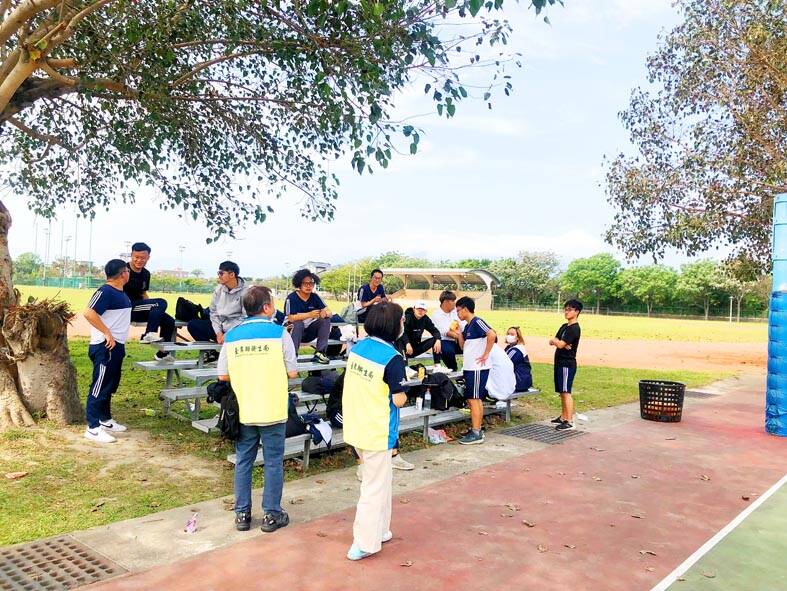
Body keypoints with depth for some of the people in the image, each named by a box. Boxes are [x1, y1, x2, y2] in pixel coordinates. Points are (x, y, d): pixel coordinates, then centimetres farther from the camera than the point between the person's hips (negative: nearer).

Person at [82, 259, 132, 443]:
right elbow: (89, 313, -25)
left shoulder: (121, 293, 13)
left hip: (117, 346, 10)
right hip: (106, 346, -10)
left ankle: (105, 420, 31)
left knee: (110, 386, 19)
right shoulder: (106, 291, -16)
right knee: (100, 387, -6)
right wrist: (107, 334, -23)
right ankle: (93, 428, -2)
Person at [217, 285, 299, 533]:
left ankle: (242, 514, 22)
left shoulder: (231, 335, 1)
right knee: (273, 462, 9)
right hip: (273, 410, -3)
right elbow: (292, 372, -8)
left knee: (243, 461, 14)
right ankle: (271, 515, 17)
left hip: (243, 410, 3)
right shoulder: (279, 332, -9)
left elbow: (223, 376, 2)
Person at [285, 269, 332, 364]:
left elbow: (329, 312, -6)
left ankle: (320, 353, -18)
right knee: (298, 323, -35)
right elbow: (291, 318, -26)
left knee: (326, 319, -17)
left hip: (310, 332, 5)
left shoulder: (315, 297, -2)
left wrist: (325, 313, -31)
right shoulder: (292, 298, -16)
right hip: (294, 331, -4)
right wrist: (310, 315, -36)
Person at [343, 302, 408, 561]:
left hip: (355, 427, 8)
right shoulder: (393, 358, -20)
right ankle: (364, 543, 13)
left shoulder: (358, 347, 1)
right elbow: (399, 400, -19)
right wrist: (403, 394, 1)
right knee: (375, 488, 6)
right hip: (377, 433, -7)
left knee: (382, 480, 23)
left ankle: (379, 530, 33)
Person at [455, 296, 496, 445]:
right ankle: (476, 430, 22)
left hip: (477, 368, -10)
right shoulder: (468, 326, 15)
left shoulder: (477, 322, -13)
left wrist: (485, 355, -22)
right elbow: (463, 346, 19)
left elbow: (492, 335, -28)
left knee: (474, 399, -5)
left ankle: (476, 434, 0)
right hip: (469, 367, 10)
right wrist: (459, 332, 6)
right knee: (474, 399, 14)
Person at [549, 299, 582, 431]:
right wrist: (557, 342, -10)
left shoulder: (574, 328, -14)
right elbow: (552, 341, 11)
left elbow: (561, 344, -21)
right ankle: (563, 417, 24)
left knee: (566, 392, -11)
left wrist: (555, 341, 0)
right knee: (561, 392, 14)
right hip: (560, 362, 9)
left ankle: (569, 422, -10)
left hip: (567, 363, -9)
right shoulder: (564, 326, 16)